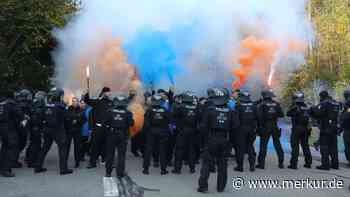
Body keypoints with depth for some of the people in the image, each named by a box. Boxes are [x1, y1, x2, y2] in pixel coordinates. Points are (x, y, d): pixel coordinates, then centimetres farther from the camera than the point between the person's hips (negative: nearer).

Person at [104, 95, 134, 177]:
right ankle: (120, 173, 9)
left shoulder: (111, 112, -7)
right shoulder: (127, 113, -10)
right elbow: (131, 123, -10)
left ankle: (108, 172, 19)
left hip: (112, 135, 1)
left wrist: (109, 127, 11)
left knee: (110, 154, 13)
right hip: (123, 136, -1)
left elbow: (106, 123, -8)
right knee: (121, 155, 7)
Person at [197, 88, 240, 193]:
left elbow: (203, 126, -11)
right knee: (222, 163, 14)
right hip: (224, 140, 3)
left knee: (206, 162, 7)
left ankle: (203, 186, 7)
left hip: (211, 139, -3)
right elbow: (236, 125, -3)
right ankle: (221, 187, 21)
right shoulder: (230, 111, -1)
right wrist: (228, 132, 9)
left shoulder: (210, 110, -10)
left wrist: (206, 135, 4)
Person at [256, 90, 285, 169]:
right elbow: (281, 114, 5)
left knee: (263, 145, 1)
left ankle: (261, 163, 3)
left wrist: (260, 125, -5)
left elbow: (259, 116, -15)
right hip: (275, 127, 4)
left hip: (265, 127, -3)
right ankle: (281, 163, 15)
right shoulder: (276, 104, 4)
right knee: (277, 144, 11)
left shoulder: (262, 104, -7)